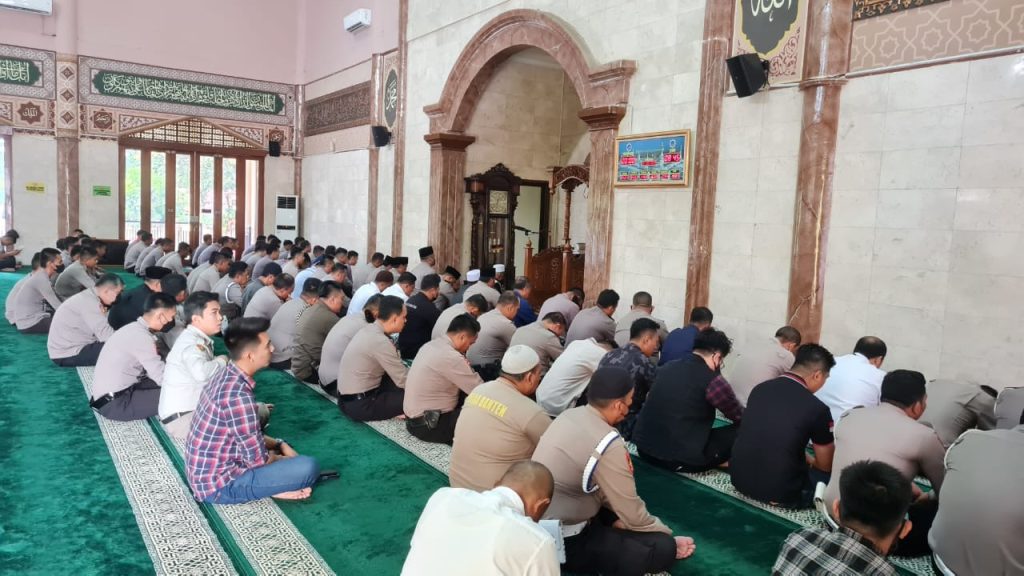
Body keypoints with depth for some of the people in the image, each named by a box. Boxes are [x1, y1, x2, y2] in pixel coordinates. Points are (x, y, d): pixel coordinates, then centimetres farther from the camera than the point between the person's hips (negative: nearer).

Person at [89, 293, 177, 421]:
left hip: (112, 395, 10)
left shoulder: (135, 329, 9)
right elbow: (162, 377, -21)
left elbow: (154, 370, 10)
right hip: (114, 403, -10)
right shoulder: (141, 336, -20)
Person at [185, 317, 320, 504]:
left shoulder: (226, 377, 3)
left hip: (205, 472, 10)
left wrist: (280, 444, 7)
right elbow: (258, 460, -20)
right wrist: (285, 459, 1)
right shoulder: (238, 395, -27)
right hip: (219, 485, -10)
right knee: (309, 467, -20)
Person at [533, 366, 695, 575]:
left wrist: (621, 517, 10)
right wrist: (668, 536, 3)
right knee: (663, 547, -9)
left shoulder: (570, 415, 0)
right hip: (562, 543, -9)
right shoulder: (608, 445, -25)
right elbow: (633, 515, -14)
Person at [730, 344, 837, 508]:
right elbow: (826, 465, 3)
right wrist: (811, 461, 26)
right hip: (779, 492, -5)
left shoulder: (760, 388, 3)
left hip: (739, 479, 5)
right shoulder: (817, 408, -13)